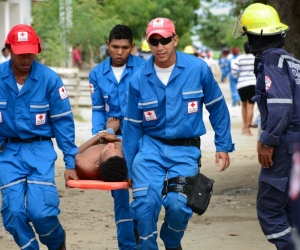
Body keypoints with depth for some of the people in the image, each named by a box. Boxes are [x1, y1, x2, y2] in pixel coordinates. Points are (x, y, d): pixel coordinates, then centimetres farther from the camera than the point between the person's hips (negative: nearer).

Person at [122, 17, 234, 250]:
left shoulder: (198, 69, -9)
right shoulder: (139, 79, -4)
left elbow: (218, 108, 5)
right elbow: (133, 126, 5)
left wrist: (223, 146, 7)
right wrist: (128, 169, 9)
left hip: (186, 150, -1)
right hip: (150, 146, 1)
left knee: (178, 204, -15)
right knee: (145, 202, -17)